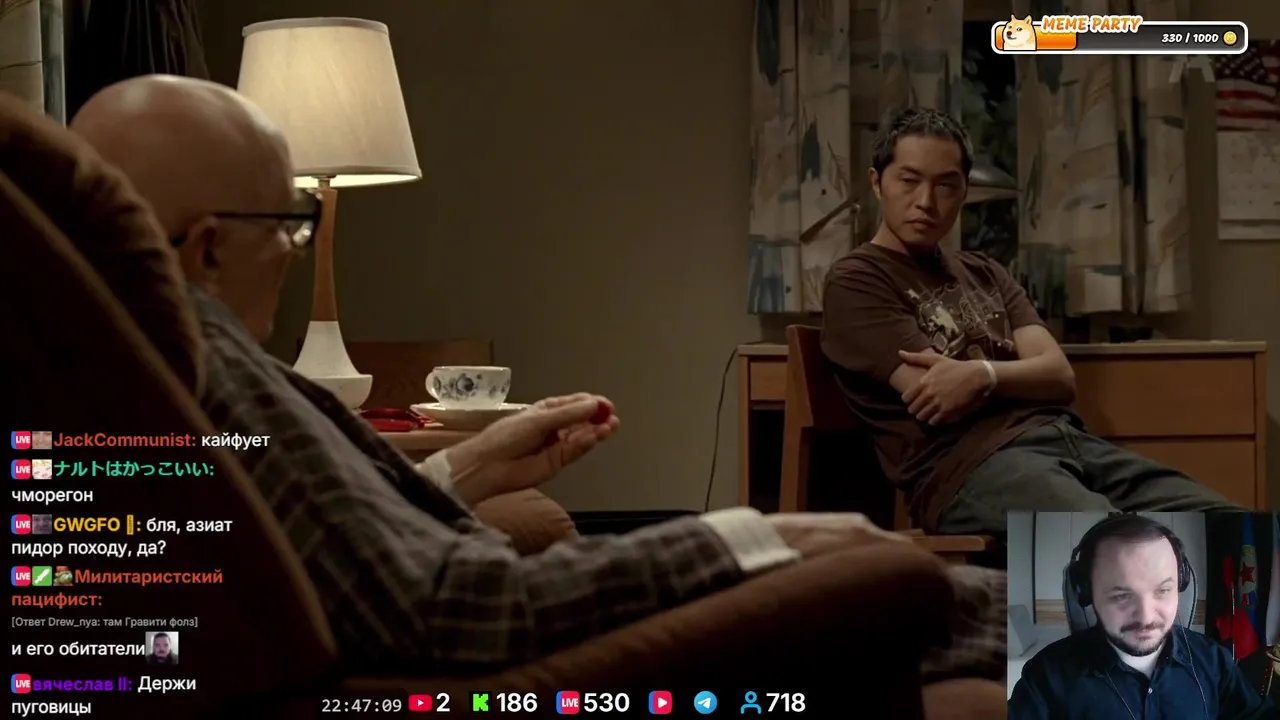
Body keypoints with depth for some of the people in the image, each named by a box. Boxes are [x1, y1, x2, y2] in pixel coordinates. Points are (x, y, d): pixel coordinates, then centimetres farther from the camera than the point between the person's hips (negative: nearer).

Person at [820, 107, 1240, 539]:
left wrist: (981, 375, -9)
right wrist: (1020, 375, 7)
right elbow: (931, 393, -7)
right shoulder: (855, 281, 7)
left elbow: (1060, 376, 11)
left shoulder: (984, 273, 26)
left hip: (1067, 440, 7)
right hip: (970, 463, -7)